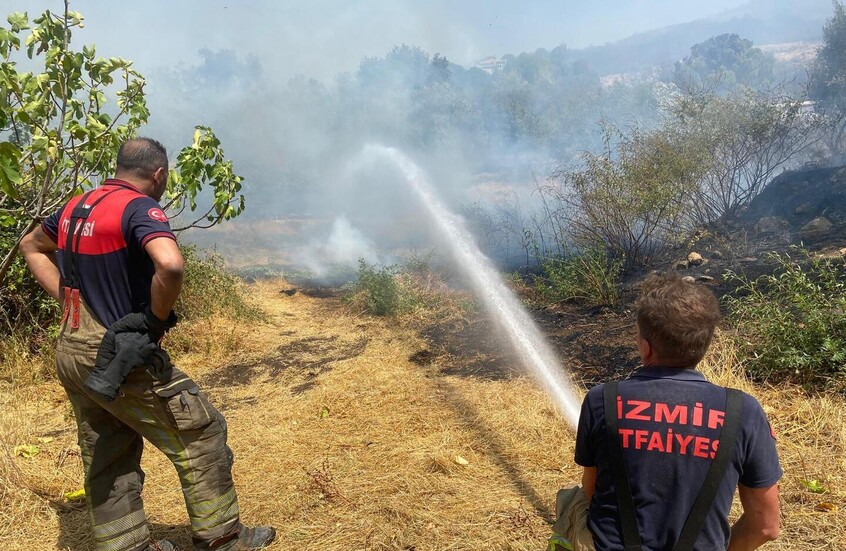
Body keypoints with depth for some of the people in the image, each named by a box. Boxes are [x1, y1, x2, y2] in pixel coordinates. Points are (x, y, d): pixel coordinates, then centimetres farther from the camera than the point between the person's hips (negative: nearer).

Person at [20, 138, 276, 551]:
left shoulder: (75, 207, 10)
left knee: (106, 460, 17)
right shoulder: (139, 207, -15)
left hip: (70, 354, 9)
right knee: (201, 435, 4)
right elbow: (170, 265, -35)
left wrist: (68, 297, 17)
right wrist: (157, 317, -17)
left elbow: (32, 246, 28)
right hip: (120, 356, -8)